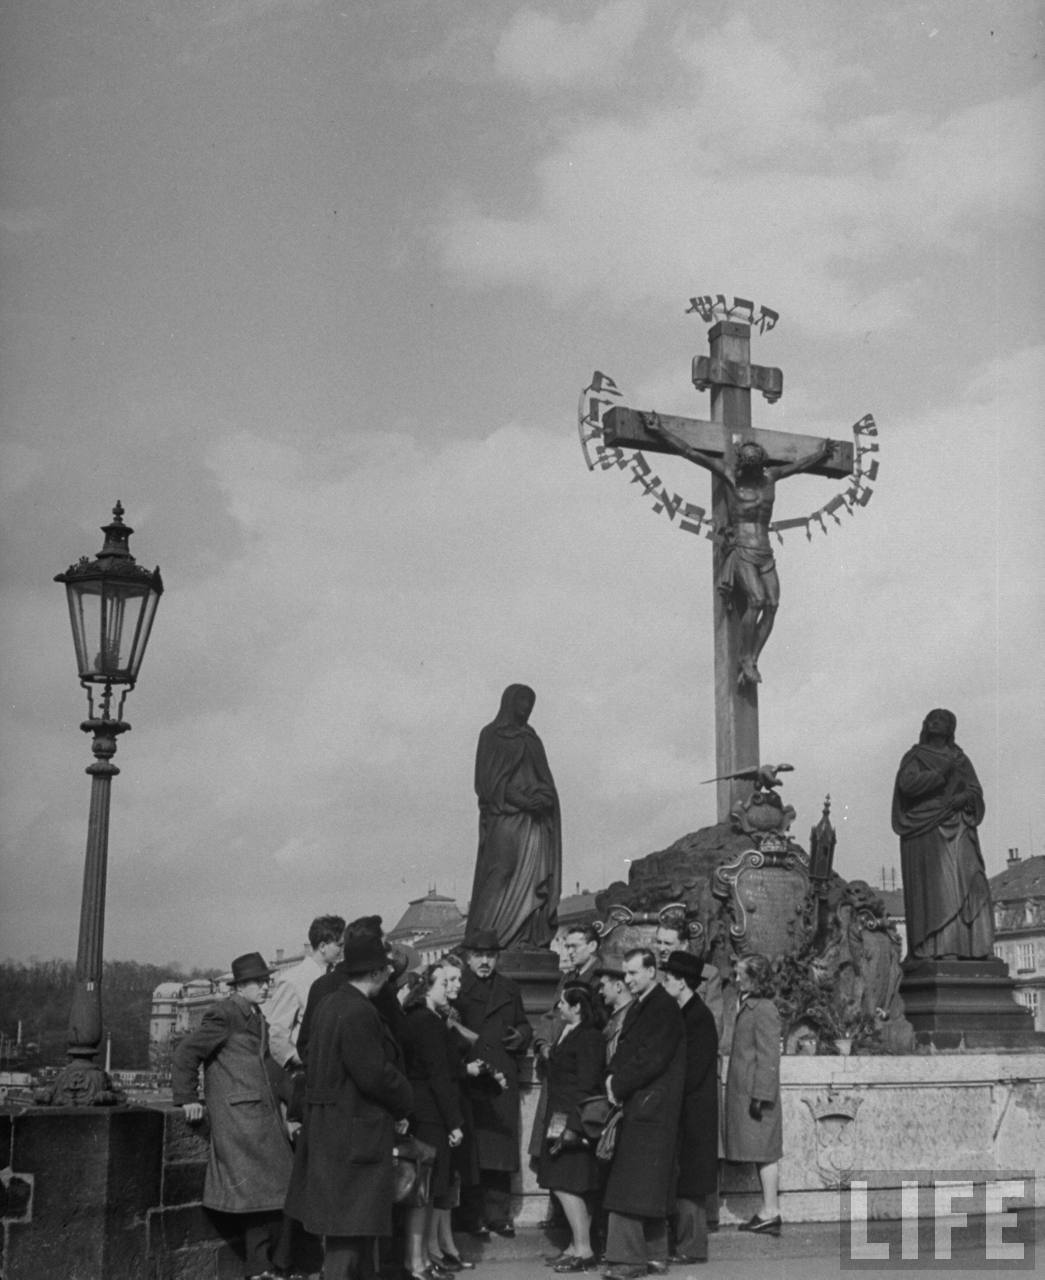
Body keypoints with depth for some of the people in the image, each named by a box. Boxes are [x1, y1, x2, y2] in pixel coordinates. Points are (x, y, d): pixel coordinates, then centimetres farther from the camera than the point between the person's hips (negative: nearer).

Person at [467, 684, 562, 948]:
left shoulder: (531, 738, 21)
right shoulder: (491, 735, 3)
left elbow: (544, 778, 17)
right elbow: (489, 780, -6)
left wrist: (544, 798, -5)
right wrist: (523, 801, -17)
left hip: (533, 820, 6)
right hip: (504, 816, -6)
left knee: (534, 875, -3)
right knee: (501, 872, -13)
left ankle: (531, 940, -6)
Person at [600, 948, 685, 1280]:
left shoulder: (665, 1008, -11)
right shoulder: (638, 1007, 17)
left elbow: (653, 1059, -17)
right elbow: (625, 1051, 18)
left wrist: (619, 1085, -11)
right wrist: (613, 1076, -1)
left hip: (650, 1107, -9)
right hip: (635, 1105, 9)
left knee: (634, 1185, -10)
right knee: (648, 1186, 12)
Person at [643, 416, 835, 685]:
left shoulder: (770, 476, 13)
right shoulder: (729, 474, 1)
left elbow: (798, 465, 34)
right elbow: (690, 452, -1)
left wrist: (821, 453, 47)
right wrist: (661, 430, -4)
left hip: (765, 552, 5)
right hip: (740, 549, -5)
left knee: (772, 604, -12)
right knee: (756, 600, -24)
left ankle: (752, 662, -9)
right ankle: (746, 660, -14)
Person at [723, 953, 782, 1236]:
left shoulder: (764, 1010, -14)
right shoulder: (748, 1007, 15)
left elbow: (768, 1058, -19)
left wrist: (761, 1095, -21)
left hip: (757, 1094, -9)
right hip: (744, 1092, 10)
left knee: (764, 1152, -5)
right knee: (761, 1152, 11)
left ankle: (771, 1212, -1)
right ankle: (767, 1212, 15)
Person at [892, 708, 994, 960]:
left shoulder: (961, 759, 19)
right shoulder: (914, 757, 7)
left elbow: (975, 791, 9)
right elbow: (907, 784, -12)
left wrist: (963, 798, -12)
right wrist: (941, 772, -18)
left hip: (958, 830, 4)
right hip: (926, 829, -4)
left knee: (966, 884, -8)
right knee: (931, 886, -14)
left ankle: (969, 947, -11)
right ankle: (929, 949, -19)